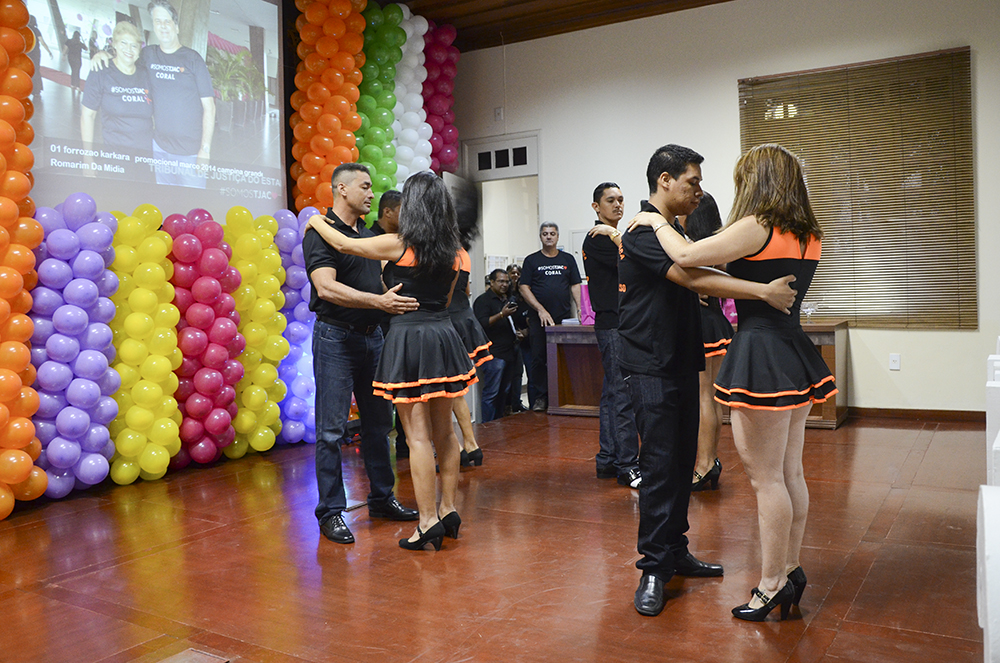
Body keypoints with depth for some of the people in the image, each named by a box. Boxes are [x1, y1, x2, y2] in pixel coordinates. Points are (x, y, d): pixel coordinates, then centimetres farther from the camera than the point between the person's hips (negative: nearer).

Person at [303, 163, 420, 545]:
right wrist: (379, 301, -33)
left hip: (371, 335, 8)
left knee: (378, 422, 13)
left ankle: (382, 498, 26)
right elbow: (326, 288, -25)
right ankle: (331, 512, 7)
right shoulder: (321, 233, -10)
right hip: (336, 337, -8)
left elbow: (384, 277, 28)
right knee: (332, 428, -2)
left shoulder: (367, 234, 15)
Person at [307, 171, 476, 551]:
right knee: (443, 431, 14)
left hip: (409, 338, -6)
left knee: (418, 435, -2)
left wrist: (316, 221, 18)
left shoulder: (399, 246, -10)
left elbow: (344, 244, 0)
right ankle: (448, 511, 22)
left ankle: (428, 523, 2)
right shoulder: (452, 251, 6)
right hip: (443, 335, 6)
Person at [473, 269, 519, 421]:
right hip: (494, 354, -8)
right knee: (491, 393, -8)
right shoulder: (483, 300, -4)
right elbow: (483, 324, -16)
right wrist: (502, 314, -24)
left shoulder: (508, 300, 23)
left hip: (509, 353, 8)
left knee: (504, 391, 11)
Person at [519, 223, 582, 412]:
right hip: (538, 319, -1)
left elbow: (575, 285, 12)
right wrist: (540, 309, -10)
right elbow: (524, 288, 1)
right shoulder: (531, 260, 7)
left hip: (564, 318, 2)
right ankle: (541, 397, 8)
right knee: (539, 359, -1)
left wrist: (580, 308, -3)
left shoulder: (567, 259, 15)